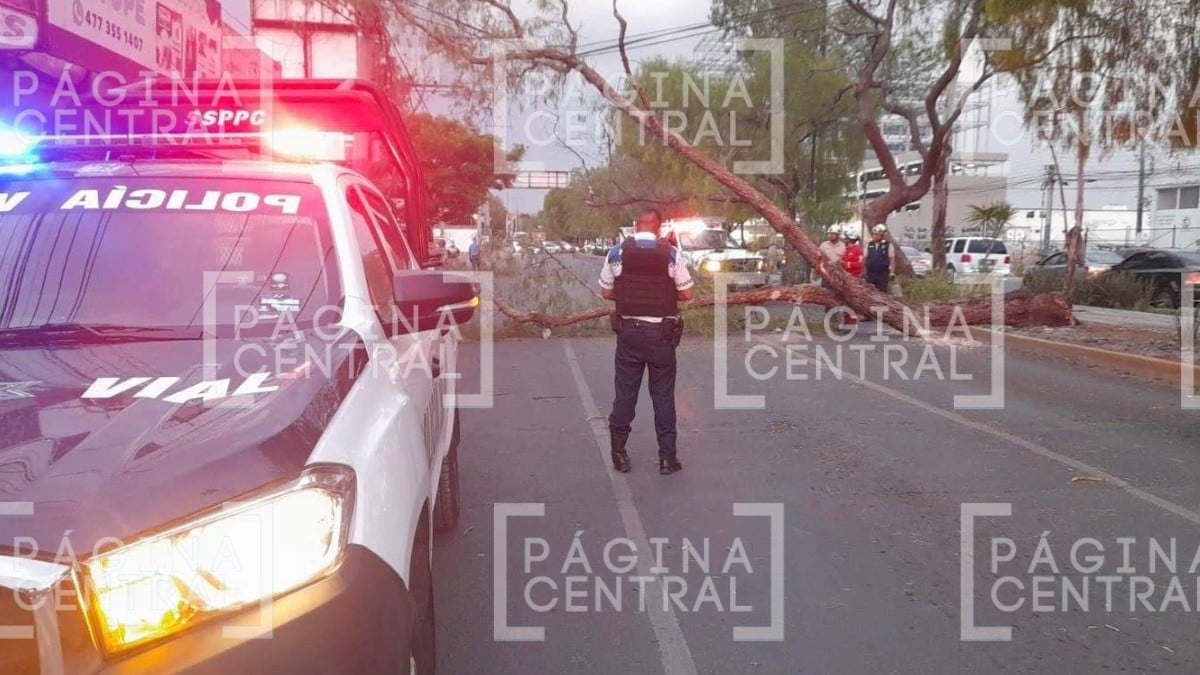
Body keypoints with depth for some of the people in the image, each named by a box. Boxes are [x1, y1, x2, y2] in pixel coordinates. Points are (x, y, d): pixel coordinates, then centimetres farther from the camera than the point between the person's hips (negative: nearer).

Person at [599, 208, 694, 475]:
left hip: (628, 331, 1)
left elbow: (606, 292, 5)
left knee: (625, 393, 10)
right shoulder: (671, 254, -6)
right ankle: (668, 457, 10)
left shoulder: (617, 253, -2)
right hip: (661, 333, -1)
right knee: (663, 395, 8)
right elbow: (687, 293, -1)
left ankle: (619, 455, 16)